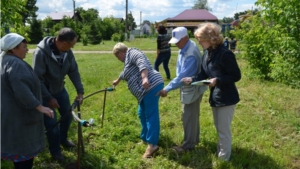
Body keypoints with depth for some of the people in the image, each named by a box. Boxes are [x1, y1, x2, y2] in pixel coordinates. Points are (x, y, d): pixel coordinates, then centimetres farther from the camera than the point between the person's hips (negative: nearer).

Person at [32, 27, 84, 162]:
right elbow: (37, 79, -25)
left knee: (67, 115, 17)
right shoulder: (41, 52, -31)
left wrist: (80, 90, -9)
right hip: (45, 92, -6)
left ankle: (63, 139, 45)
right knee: (52, 123, 0)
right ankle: (55, 150, 25)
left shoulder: (67, 52, -13)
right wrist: (49, 98, -22)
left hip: (60, 89, 6)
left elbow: (73, 71, -4)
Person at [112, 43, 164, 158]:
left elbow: (142, 64, -23)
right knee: (142, 114, 18)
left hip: (151, 86, -11)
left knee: (151, 115, -9)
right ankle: (145, 139, 28)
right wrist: (117, 81, 63)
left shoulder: (132, 53, -4)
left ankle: (152, 144, -7)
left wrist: (144, 78, -38)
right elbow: (125, 73, 46)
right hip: (147, 89, 11)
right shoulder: (128, 59, 27)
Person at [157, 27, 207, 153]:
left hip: (192, 88, -10)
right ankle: (195, 138, 38)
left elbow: (183, 75, -33)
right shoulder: (184, 47, 1)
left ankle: (188, 144, 16)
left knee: (188, 117, 1)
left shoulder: (191, 54, -30)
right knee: (193, 115, 22)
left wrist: (167, 88, -31)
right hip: (188, 86, 10)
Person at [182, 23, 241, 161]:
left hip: (226, 98, -8)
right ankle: (220, 150, 43)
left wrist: (217, 80, -28)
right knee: (218, 127, 23)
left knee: (224, 129, 6)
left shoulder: (225, 54, -23)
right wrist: (192, 80, -8)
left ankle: (224, 158, 24)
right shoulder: (207, 53, 2)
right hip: (215, 96, 9)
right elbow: (204, 74, 9)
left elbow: (236, 76, -19)